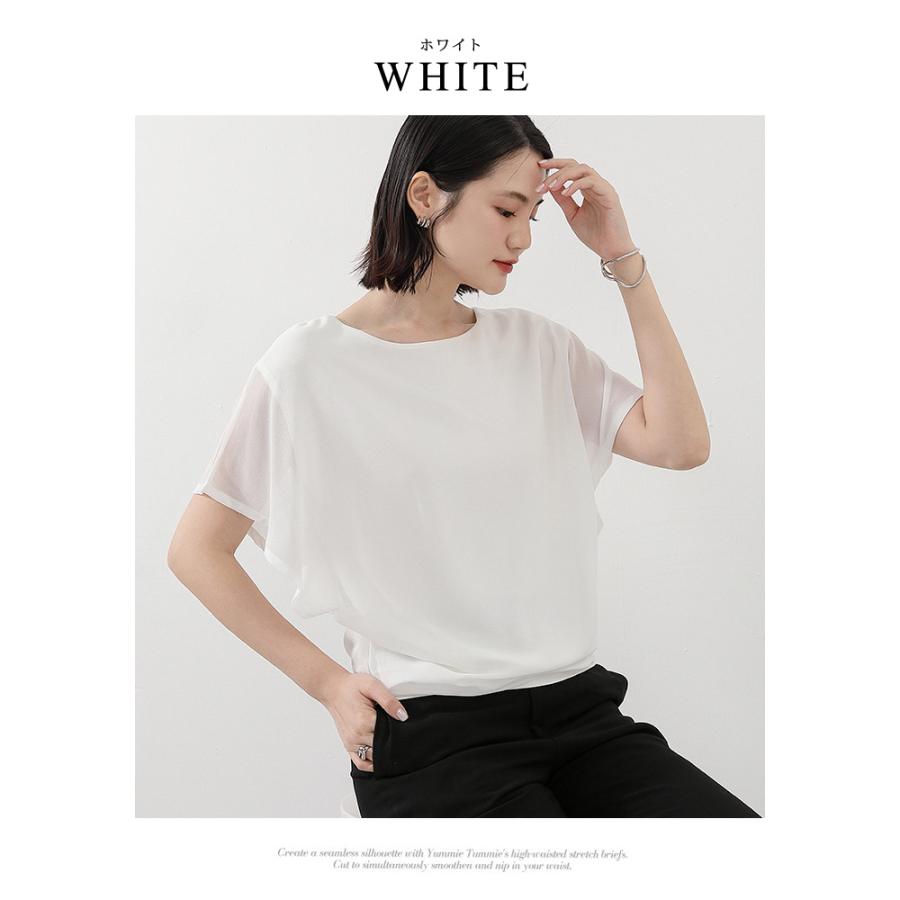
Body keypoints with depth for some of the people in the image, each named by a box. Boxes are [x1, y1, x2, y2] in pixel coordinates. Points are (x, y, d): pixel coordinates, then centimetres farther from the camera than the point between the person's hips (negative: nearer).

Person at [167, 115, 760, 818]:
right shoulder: (312, 364, -4)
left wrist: (624, 259, -3)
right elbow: (197, 550, 1)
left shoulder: (538, 346, 9)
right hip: (427, 729, -4)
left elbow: (681, 445, -3)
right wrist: (327, 682, -3)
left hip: (578, 708, 5)